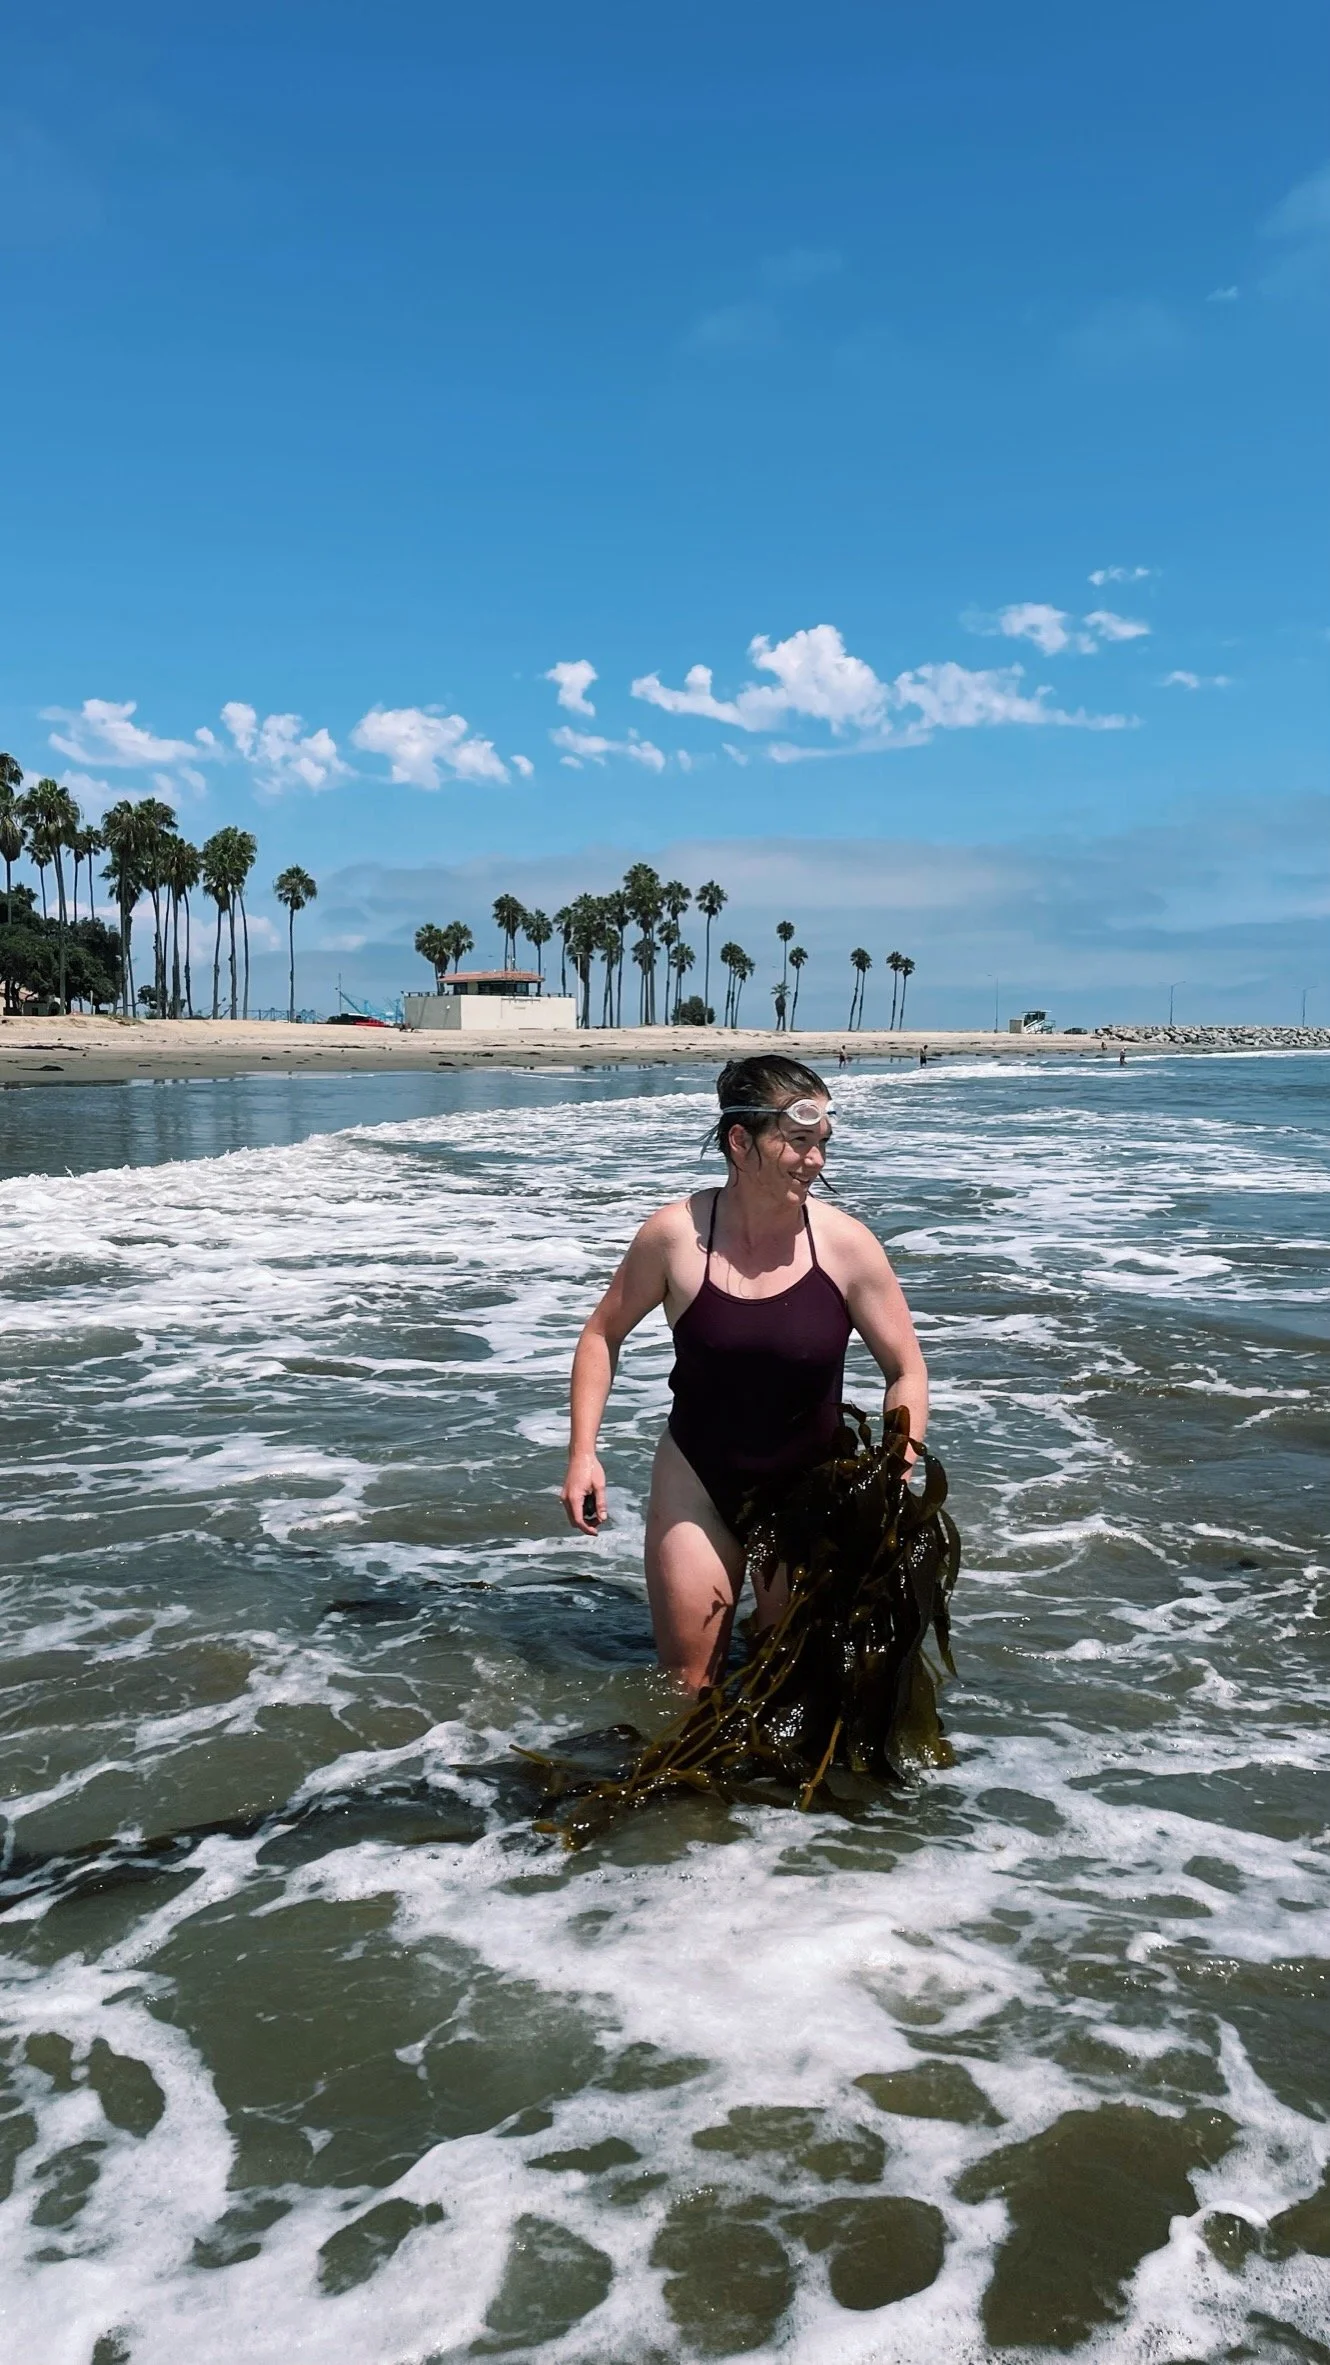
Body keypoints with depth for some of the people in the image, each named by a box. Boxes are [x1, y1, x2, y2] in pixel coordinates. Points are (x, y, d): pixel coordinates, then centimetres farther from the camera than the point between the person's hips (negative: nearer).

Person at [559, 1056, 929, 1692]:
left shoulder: (845, 1243, -15)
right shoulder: (676, 1233, -14)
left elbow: (905, 1370, -5)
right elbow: (604, 1334, 1)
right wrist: (583, 1452, -6)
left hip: (811, 1495, 0)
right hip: (697, 1486, 0)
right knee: (687, 1686, 9)